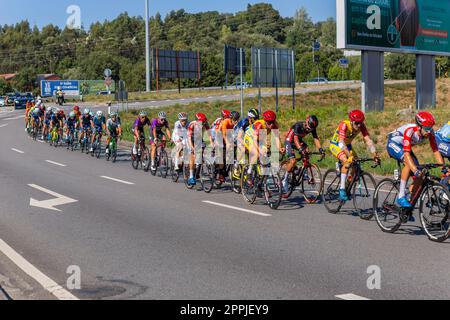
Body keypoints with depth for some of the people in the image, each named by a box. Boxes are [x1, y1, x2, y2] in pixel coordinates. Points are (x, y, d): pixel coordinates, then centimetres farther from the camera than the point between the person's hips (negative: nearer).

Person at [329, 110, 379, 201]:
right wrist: (350, 156, -59)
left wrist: (375, 155, -41)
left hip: (347, 145, 6)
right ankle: (342, 190, -26)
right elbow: (341, 143, -45)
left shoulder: (361, 126, -20)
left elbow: (368, 140, -26)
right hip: (336, 145, -6)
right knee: (347, 162, -30)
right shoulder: (344, 125, -34)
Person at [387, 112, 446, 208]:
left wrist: (444, 169, -27)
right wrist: (416, 171, -54)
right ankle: (401, 197, -25)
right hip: (393, 144, -6)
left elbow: (436, 151, -17)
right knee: (409, 163, -32)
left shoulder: (430, 132, -22)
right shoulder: (410, 130, -38)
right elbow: (407, 154, -44)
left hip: (404, 146, 6)